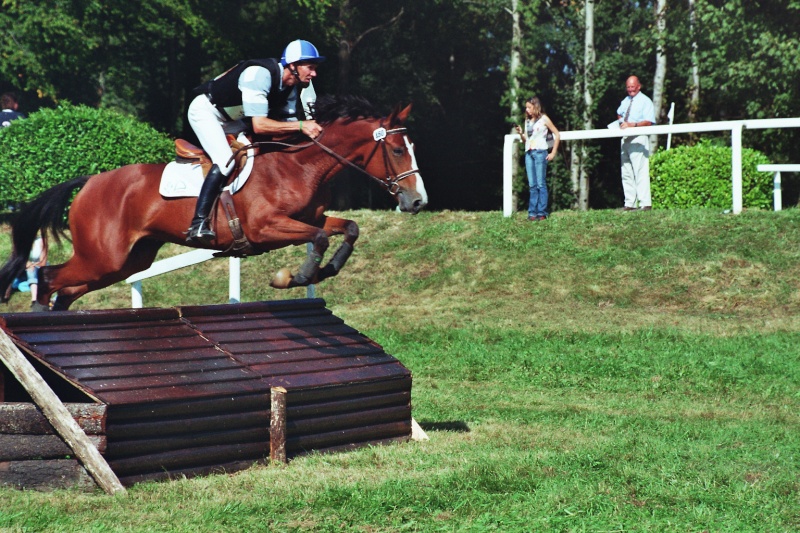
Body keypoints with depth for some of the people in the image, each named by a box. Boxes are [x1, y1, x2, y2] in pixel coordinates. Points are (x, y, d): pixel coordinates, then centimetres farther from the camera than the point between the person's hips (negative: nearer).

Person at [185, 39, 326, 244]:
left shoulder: (300, 86, -10)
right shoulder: (259, 75, -35)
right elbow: (259, 125, -42)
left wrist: (311, 131, -30)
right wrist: (300, 125, -43)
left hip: (234, 119, 9)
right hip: (205, 110, -9)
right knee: (225, 160, -27)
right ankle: (198, 225, -31)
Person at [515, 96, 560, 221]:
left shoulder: (543, 119, 2)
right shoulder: (527, 121, 18)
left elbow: (557, 135, 2)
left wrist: (553, 152, -3)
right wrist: (521, 133, -1)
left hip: (540, 152, -5)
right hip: (528, 153, 5)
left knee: (541, 184, -7)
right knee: (532, 185, 2)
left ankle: (542, 212, -7)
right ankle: (532, 212, -1)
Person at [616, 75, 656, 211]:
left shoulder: (645, 101, -4)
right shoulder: (625, 101, 20)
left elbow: (648, 122, -15)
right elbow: (619, 114, 37)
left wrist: (632, 125, -27)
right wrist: (620, 121, 15)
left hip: (639, 139, -8)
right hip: (625, 139, 8)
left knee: (640, 172, -14)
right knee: (626, 173, 8)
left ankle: (645, 204, -18)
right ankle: (629, 203, 13)